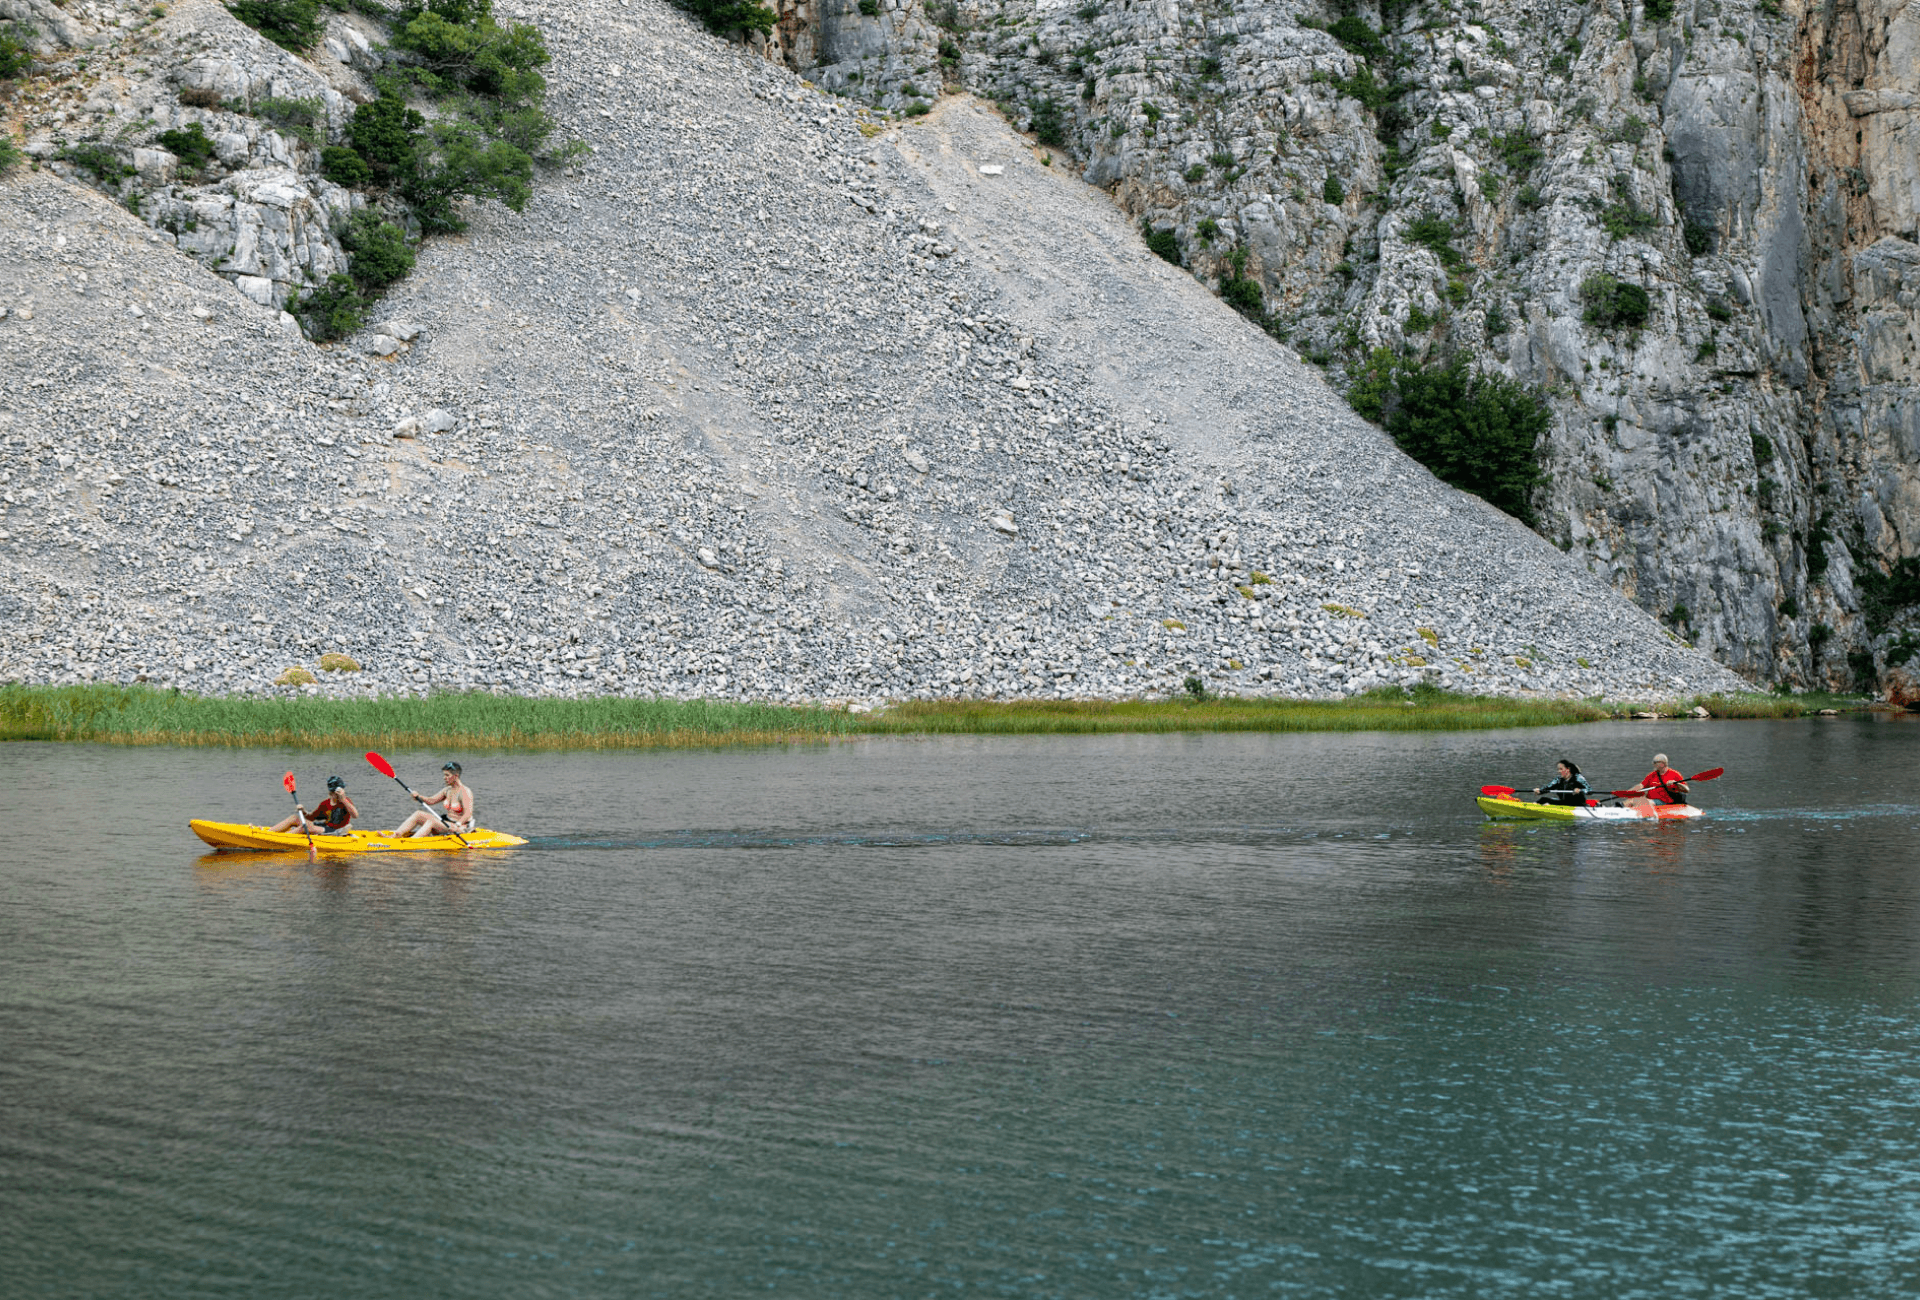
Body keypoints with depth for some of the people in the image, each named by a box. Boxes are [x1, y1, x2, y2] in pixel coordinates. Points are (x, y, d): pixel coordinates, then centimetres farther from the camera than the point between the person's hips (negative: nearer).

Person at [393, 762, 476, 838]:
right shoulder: (448, 790, 11)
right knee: (418, 815, -3)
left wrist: (457, 825, -44)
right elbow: (431, 800, 13)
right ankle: (395, 835, -14)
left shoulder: (465, 792, -15)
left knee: (431, 821, -31)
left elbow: (468, 814, -27)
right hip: (447, 822, 9)